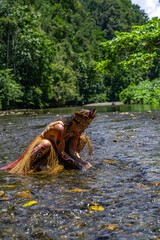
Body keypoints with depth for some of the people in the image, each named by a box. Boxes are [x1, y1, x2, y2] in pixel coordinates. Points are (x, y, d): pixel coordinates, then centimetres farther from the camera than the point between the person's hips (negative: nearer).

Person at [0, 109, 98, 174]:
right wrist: (77, 164, -31)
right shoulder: (60, 127, -36)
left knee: (83, 138, -6)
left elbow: (72, 150, -10)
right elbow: (61, 152, -31)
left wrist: (80, 161, -25)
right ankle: (26, 166, -29)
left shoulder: (77, 129, -13)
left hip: (56, 148, 7)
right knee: (46, 144, -45)